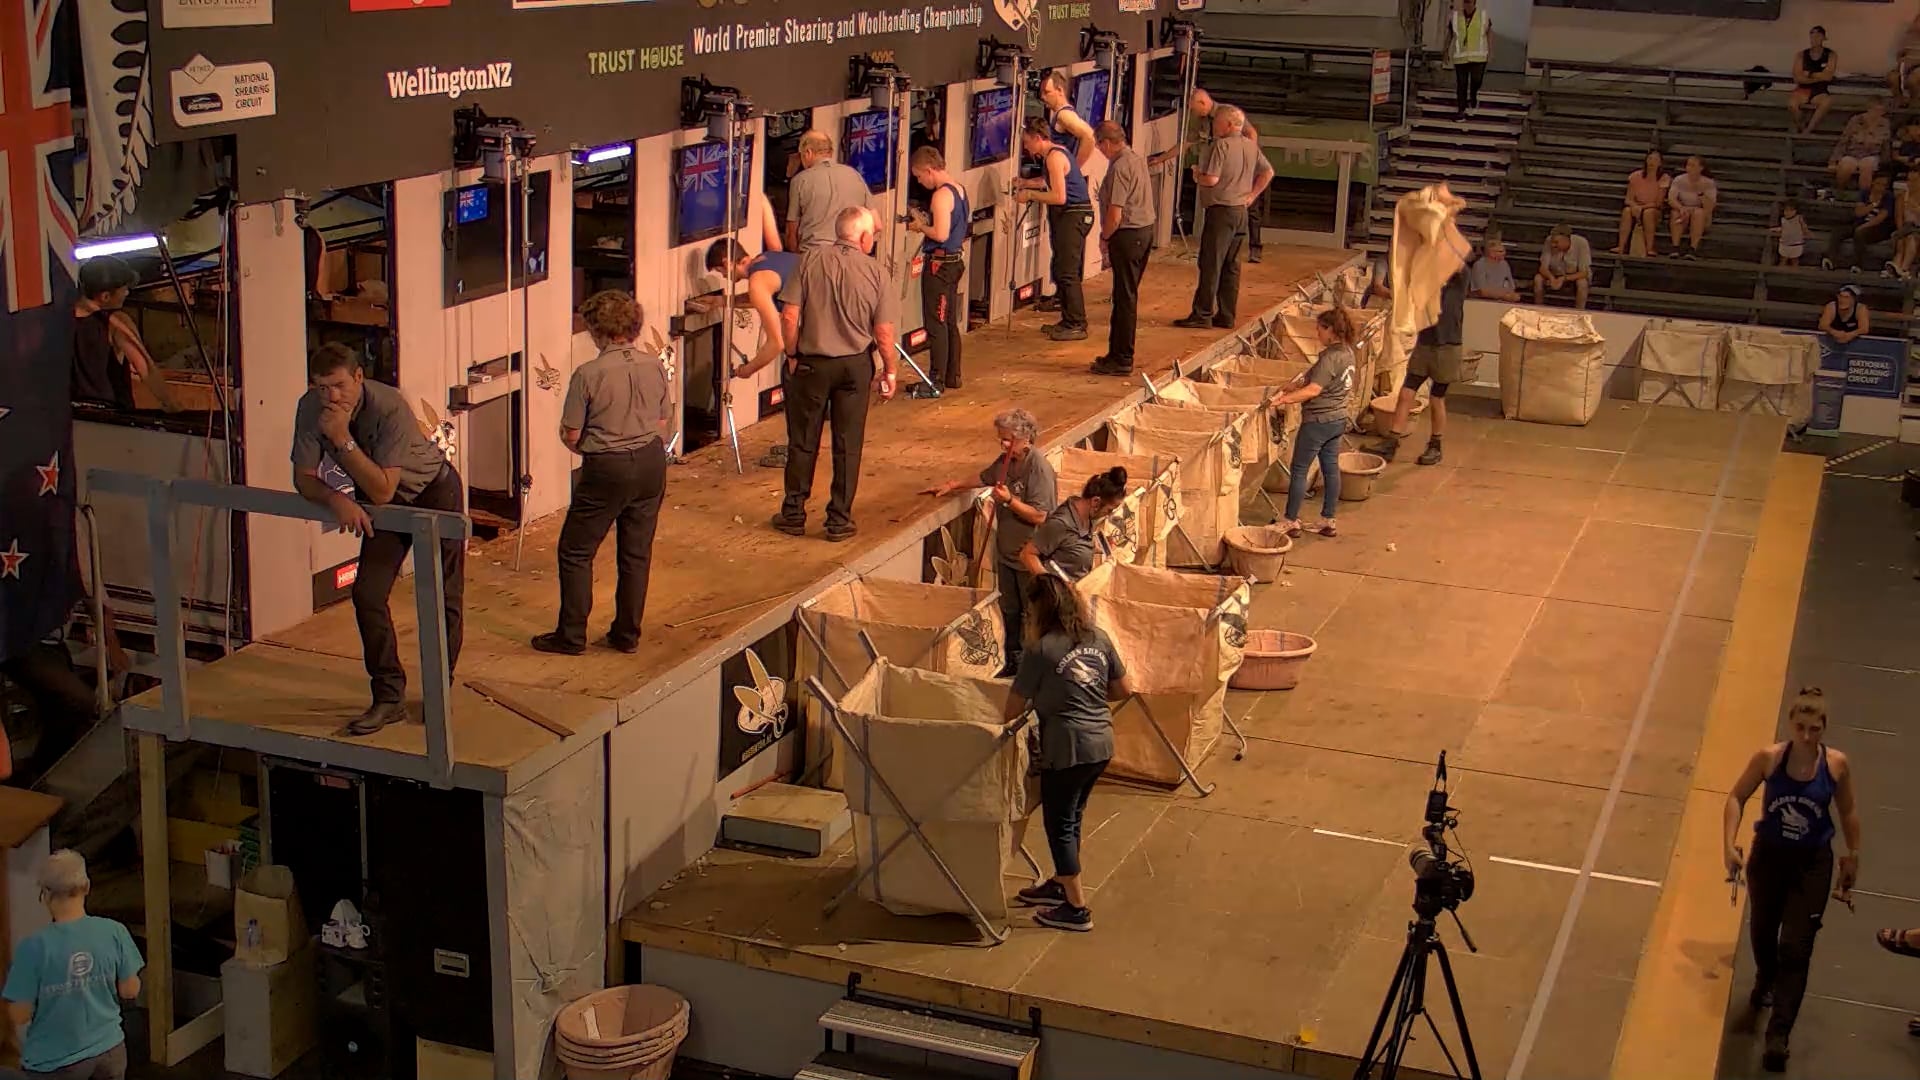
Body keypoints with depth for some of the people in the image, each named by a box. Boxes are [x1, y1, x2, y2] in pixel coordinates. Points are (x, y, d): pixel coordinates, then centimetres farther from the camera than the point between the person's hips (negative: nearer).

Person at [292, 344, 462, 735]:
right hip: (382, 501, 5)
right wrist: (335, 499, -31)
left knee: (442, 596, -2)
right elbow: (303, 478, -11)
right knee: (367, 593, -4)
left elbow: (382, 491, -37)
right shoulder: (310, 408, -19)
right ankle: (388, 696, 6)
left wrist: (344, 439, -43)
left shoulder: (389, 408, -35)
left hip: (434, 491, -5)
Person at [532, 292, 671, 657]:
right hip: (651, 462, 5)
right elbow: (663, 422, 7)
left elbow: (570, 435, -11)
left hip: (607, 468, -5)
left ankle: (571, 636, 12)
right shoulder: (655, 366, -3)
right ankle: (627, 634, 22)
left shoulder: (588, 374, -17)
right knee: (637, 552, 14)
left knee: (576, 551, 9)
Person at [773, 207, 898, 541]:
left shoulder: (811, 261, -8)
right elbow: (884, 333, -7)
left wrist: (792, 355, 3)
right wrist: (889, 370, 7)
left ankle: (793, 514, 20)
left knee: (802, 442, 11)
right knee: (848, 444, 9)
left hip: (812, 363, 0)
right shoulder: (873, 272, -8)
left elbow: (789, 317, -11)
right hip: (856, 364, 0)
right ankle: (840, 520, 14)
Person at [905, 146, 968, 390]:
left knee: (936, 324, -5)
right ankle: (952, 375, 21)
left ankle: (936, 380, -2)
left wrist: (921, 227, -7)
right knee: (950, 322, 15)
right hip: (955, 261, 10)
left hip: (939, 264, -10)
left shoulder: (941, 195, -18)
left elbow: (941, 234, -25)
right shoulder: (960, 190, 10)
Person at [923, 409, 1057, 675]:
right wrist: (952, 485, 22)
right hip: (1006, 552, 8)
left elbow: (1040, 516, -27)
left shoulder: (1039, 468, -24)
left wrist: (1009, 499, -30)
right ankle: (1013, 662, 34)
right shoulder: (1006, 460, 2)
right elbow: (984, 478, 24)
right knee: (1009, 611, 20)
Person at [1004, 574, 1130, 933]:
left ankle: (1077, 908, 11)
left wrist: (1005, 724, 14)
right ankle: (1061, 884, 39)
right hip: (1102, 744, 7)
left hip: (1067, 749, -7)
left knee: (1060, 824, 7)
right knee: (1070, 818, 23)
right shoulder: (1098, 638, 3)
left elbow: (1015, 706, -6)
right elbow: (1124, 690, 9)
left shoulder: (1040, 650, -14)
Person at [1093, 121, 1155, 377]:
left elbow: (1115, 214, -22)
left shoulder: (1119, 167, -19)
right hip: (1145, 229, 9)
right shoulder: (1138, 158, 11)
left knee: (1125, 298, -4)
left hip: (1128, 234, -9)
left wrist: (1104, 238, -5)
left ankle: (1122, 359, 1)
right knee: (1125, 296, 16)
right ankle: (1118, 353, 23)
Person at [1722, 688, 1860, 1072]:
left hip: (1812, 863, -1)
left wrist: (1852, 858, 7)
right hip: (1768, 856, 1)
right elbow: (1737, 797, -4)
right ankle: (1765, 983, 53)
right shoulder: (1768, 758, -16)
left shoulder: (1837, 764, -15)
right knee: (1761, 931, 20)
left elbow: (1847, 812, 1)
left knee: (1795, 948, -6)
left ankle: (1778, 1036, -5)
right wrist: (1730, 845, -12)